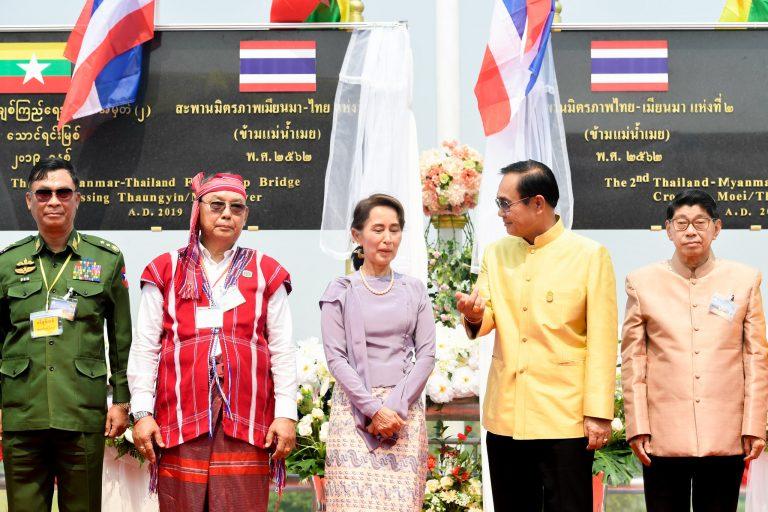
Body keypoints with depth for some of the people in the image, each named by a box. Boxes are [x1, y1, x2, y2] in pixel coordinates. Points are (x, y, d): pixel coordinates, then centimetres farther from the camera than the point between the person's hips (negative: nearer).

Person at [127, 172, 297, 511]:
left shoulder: (266, 273, 12)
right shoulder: (165, 271, 11)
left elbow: (282, 351, 8)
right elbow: (145, 348, 7)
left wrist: (286, 413, -1)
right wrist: (142, 413, -2)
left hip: (247, 416, 0)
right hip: (181, 413, 0)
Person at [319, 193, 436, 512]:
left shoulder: (414, 290, 11)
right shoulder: (341, 291, 4)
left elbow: (426, 354, 5)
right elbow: (336, 357, -2)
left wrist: (396, 406, -7)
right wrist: (374, 409, -11)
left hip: (405, 411, 2)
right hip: (354, 410, -2)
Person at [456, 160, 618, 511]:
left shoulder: (590, 256, -3)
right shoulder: (496, 254, 11)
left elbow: (602, 341, -5)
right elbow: (486, 320, 6)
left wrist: (598, 413, -10)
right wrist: (475, 316, -18)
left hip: (565, 417, -4)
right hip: (506, 417, 4)